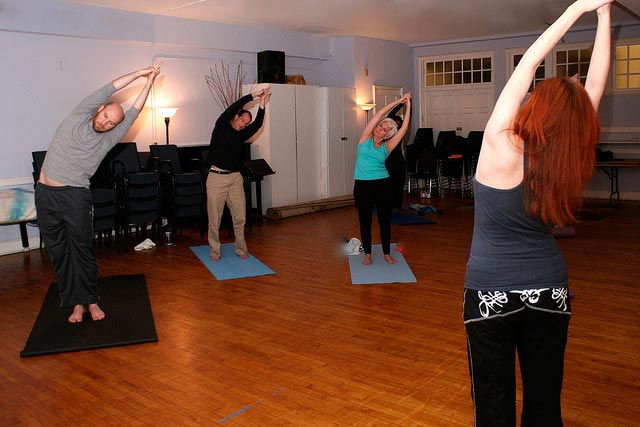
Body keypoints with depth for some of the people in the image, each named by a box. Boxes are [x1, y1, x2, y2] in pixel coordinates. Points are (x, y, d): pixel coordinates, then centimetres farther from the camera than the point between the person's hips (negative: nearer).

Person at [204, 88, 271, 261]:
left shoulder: (241, 135, 13)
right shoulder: (221, 127, 2)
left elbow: (257, 125, 1)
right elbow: (231, 109, -11)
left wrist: (262, 105, -9)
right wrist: (253, 96, -10)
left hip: (235, 178, 4)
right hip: (216, 177, -4)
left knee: (240, 217, 3)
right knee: (214, 219, 1)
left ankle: (241, 248, 17)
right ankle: (214, 250, 14)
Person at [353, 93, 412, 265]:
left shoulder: (386, 147, 3)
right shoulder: (365, 139, 1)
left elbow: (403, 129, -3)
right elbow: (379, 114, -4)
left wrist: (408, 106, -3)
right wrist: (399, 100, -2)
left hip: (383, 185, 1)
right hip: (362, 186, -1)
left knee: (385, 220, 7)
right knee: (365, 221, 6)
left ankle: (387, 254, 22)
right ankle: (367, 254, 20)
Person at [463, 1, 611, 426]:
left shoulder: (502, 150, -20)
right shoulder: (572, 164, -10)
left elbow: (527, 64, -14)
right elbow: (595, 82, -2)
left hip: (493, 291, -3)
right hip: (550, 290, 4)